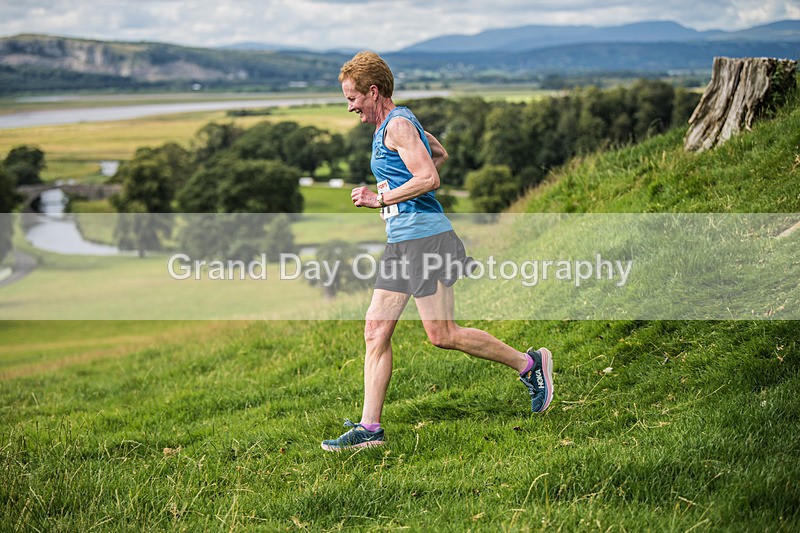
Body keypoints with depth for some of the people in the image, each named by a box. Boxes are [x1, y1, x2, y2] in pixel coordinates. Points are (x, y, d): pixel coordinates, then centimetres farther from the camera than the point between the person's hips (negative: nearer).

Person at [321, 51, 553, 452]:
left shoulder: (398, 125, -11)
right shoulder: (396, 122, 20)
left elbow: (429, 178, -23)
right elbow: (440, 154, 35)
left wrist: (380, 200, -16)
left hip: (424, 238, -10)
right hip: (400, 242, 10)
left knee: (442, 335, -7)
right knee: (375, 331, 3)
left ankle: (529, 364, 10)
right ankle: (369, 428, 4)